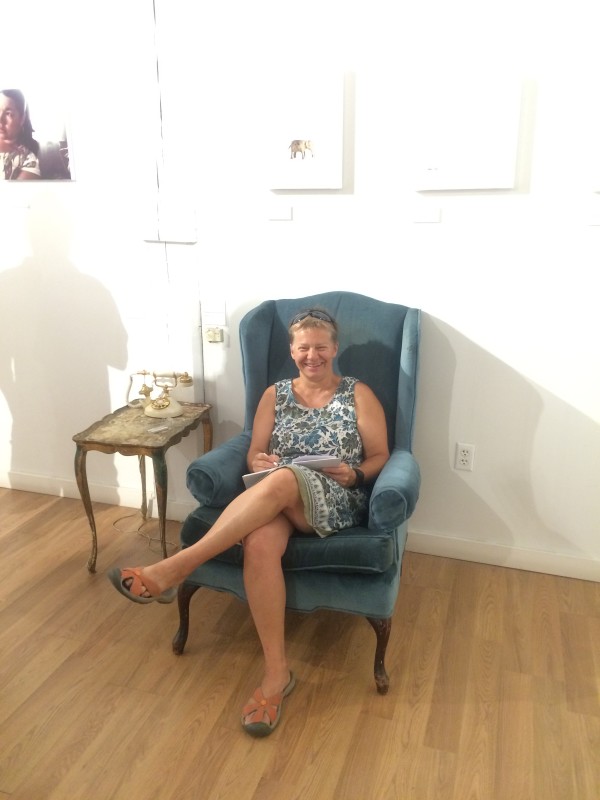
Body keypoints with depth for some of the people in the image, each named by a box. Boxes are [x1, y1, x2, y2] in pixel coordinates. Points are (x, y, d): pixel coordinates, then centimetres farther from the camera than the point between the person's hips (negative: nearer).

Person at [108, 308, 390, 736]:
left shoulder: (359, 394, 10)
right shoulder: (275, 395, 17)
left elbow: (380, 456, 7)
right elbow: (254, 456, 13)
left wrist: (354, 474, -14)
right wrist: (258, 463, -11)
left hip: (336, 503, -2)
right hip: (275, 499, 3)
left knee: (283, 479, -39)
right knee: (259, 544, -37)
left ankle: (173, 569, -38)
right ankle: (277, 671, -24)